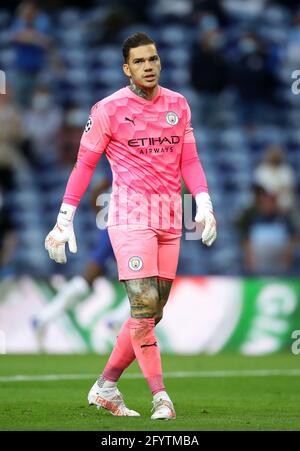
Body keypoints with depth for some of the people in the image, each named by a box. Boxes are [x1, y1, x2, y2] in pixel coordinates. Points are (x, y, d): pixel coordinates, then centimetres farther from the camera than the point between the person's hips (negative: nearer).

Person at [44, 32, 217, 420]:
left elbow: (189, 160, 13)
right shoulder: (108, 109, -4)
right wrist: (64, 220, -4)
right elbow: (84, 164, 0)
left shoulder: (178, 105, 10)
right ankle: (160, 395, -11)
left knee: (152, 312, 6)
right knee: (144, 304, -15)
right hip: (130, 214, -5)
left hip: (170, 219, 6)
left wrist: (204, 204, -1)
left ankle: (105, 387, 18)